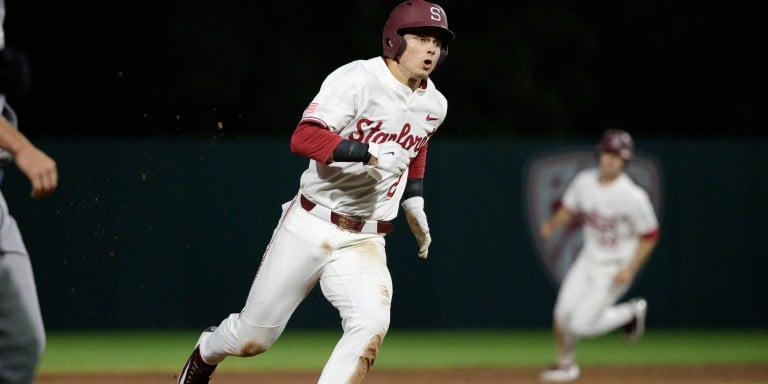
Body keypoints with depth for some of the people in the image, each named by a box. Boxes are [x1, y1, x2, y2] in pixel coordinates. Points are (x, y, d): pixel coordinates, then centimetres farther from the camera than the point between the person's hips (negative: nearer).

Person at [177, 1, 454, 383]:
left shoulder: (434, 105, 6)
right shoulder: (357, 80, -15)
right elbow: (304, 137, -26)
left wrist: (414, 203, 20)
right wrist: (367, 153, -37)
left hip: (364, 243, 4)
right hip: (310, 226, -4)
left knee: (370, 325, -26)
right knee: (252, 338, 7)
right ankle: (207, 351, 43)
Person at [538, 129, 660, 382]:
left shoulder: (633, 197, -23)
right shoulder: (584, 181, -6)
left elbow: (650, 236, -13)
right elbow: (568, 209, 10)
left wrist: (630, 269, -18)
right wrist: (553, 225, -11)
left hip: (615, 268, -5)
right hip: (588, 258, 5)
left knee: (582, 325, -9)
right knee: (562, 315, 1)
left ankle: (631, 313, 17)